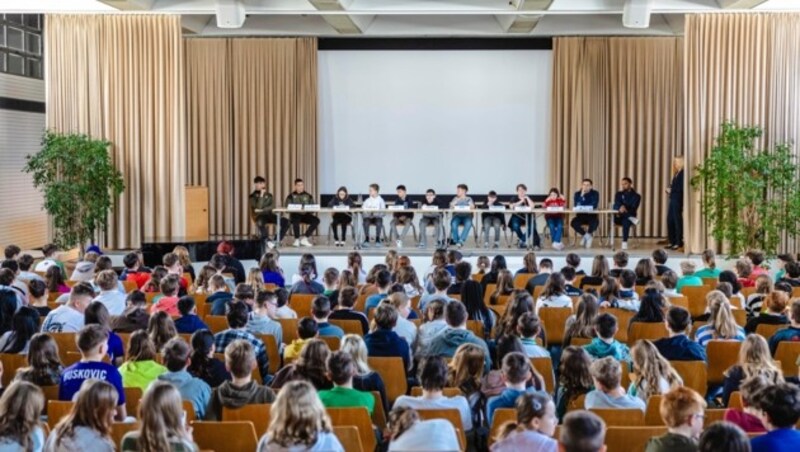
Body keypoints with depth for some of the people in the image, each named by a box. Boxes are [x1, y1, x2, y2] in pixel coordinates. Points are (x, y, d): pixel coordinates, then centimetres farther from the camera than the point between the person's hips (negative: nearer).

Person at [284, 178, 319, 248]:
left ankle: (304, 238, -13)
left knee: (316, 220, -24)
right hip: (295, 215, -3)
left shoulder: (308, 196, 12)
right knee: (295, 220, -39)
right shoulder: (291, 196, 5)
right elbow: (287, 206, -5)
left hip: (305, 215, 3)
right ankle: (297, 239, -16)